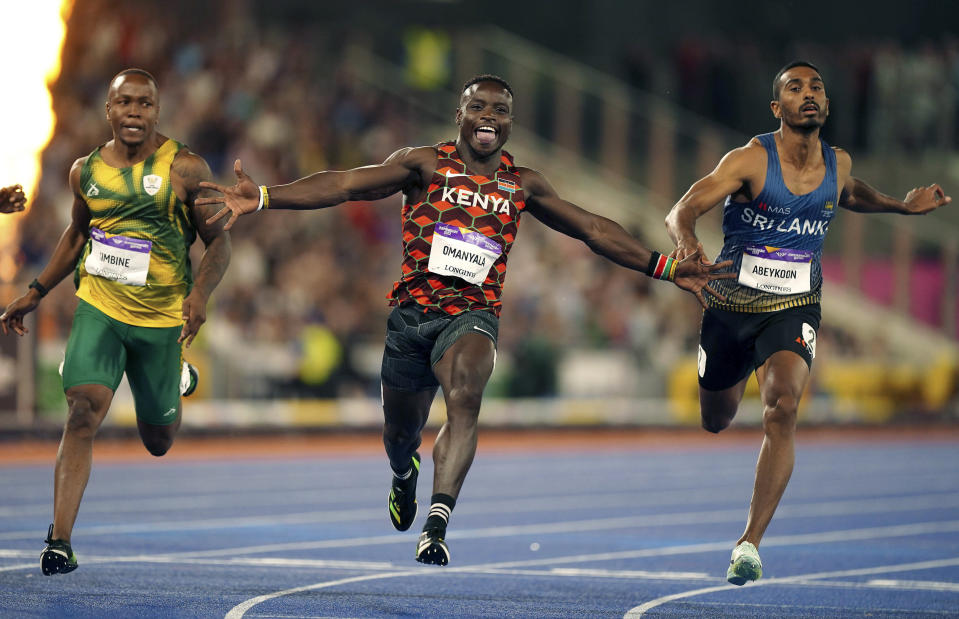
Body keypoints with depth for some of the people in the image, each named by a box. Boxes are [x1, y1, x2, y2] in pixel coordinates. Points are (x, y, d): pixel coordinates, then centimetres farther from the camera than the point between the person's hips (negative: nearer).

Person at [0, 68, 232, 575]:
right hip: (98, 308, 1)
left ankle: (177, 380, 49)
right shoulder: (85, 171, 4)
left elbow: (219, 241, -3)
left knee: (158, 441, 13)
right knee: (83, 410, -21)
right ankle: (60, 539, -22)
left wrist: (201, 292, -21)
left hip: (161, 319, -1)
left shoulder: (185, 168, -7)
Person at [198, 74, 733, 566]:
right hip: (412, 312, 1)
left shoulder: (523, 184, 9)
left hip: (473, 316, -1)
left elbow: (594, 229, 17)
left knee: (465, 397, -31)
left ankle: (437, 525, -40)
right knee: (401, 431, 13)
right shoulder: (424, 164, 2)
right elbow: (344, 185, -7)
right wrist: (264, 197, -19)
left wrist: (664, 268, 13)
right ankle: (405, 473, 53)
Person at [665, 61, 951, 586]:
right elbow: (681, 210, -27)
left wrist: (902, 206, 20)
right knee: (715, 422, 18)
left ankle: (750, 542, -27)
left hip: (795, 309, 1)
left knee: (783, 405, -27)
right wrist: (685, 237, -48)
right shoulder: (750, 160, -16)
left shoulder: (838, 164, 0)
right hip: (732, 305, -1)